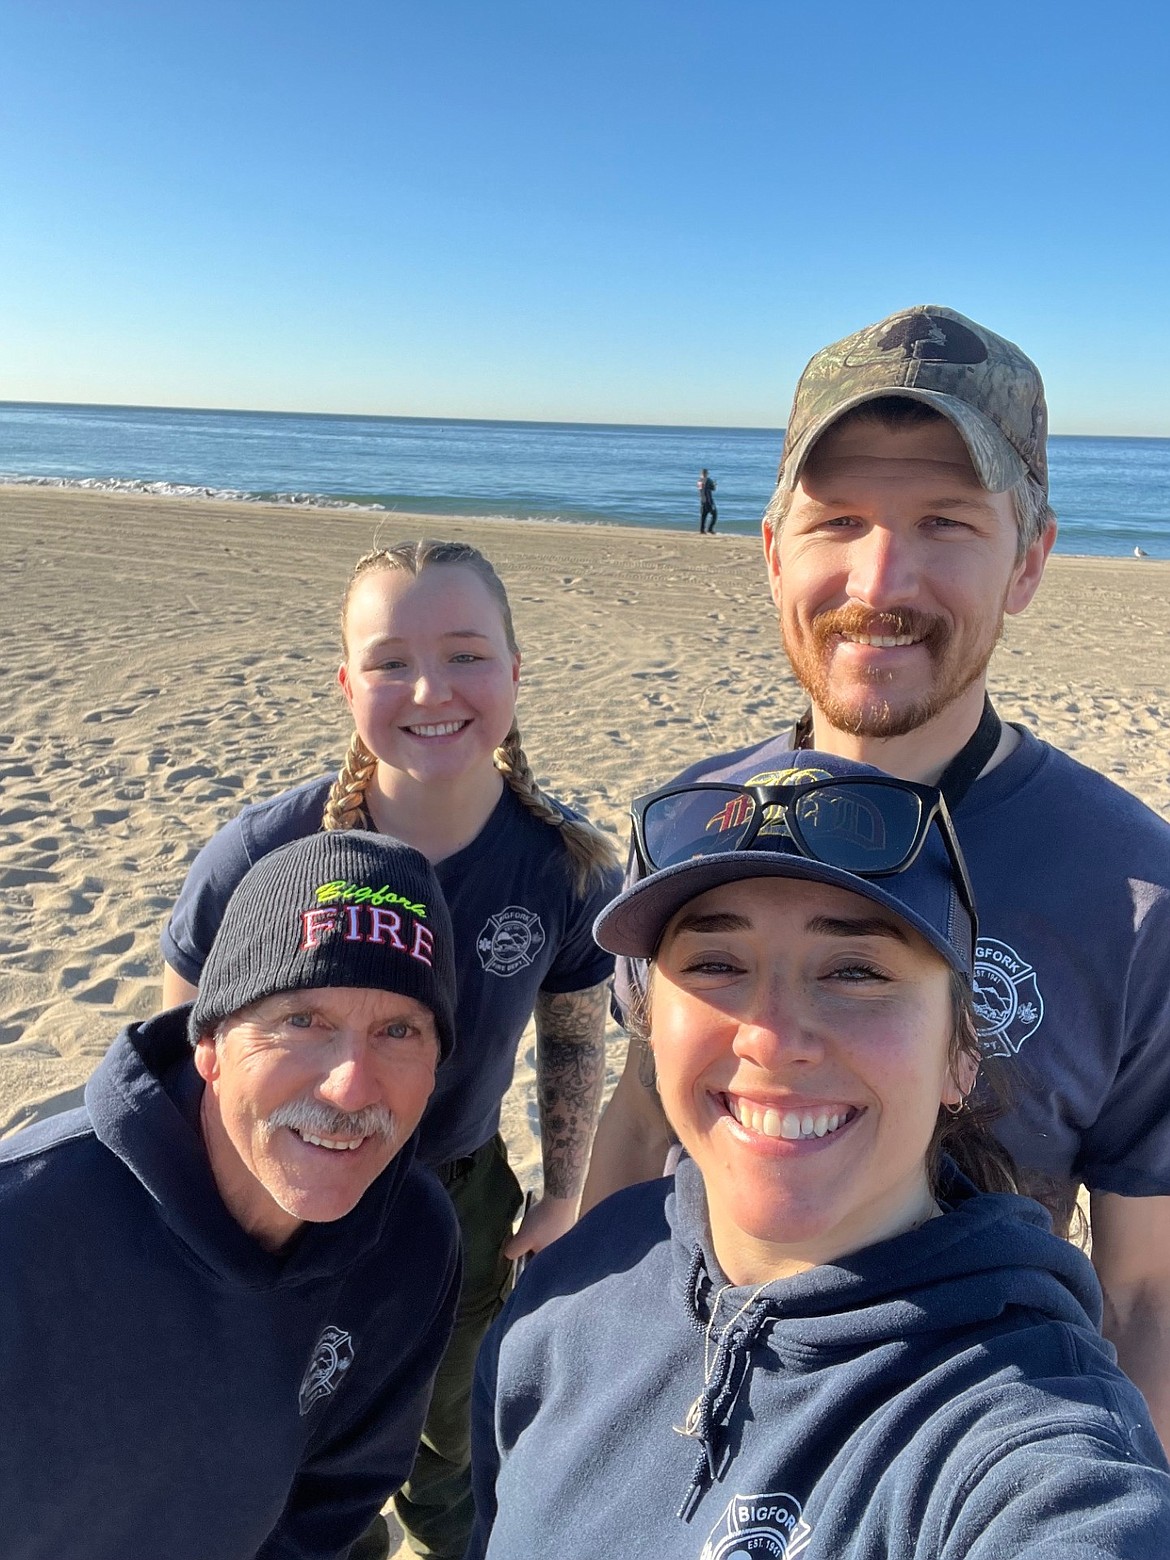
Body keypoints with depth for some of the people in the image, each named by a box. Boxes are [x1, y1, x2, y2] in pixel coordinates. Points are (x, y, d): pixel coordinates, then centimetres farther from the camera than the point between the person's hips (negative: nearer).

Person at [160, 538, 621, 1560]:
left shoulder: (568, 864, -21)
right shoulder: (258, 859, -28)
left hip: (463, 1191, 2)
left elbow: (575, 1039, -4)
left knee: (460, 1405, 29)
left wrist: (561, 1195, 3)